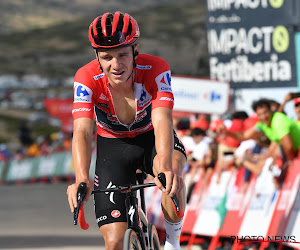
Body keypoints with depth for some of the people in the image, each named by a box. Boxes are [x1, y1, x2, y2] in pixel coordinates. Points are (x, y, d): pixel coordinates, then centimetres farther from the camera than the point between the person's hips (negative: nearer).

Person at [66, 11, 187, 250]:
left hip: (150, 138, -1)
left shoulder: (156, 70, -29)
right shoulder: (87, 78, -28)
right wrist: (82, 179, -57)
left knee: (172, 172, -38)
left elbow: (162, 122, -42)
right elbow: (82, 131, -39)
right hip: (113, 146, 1)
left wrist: (165, 166, -62)